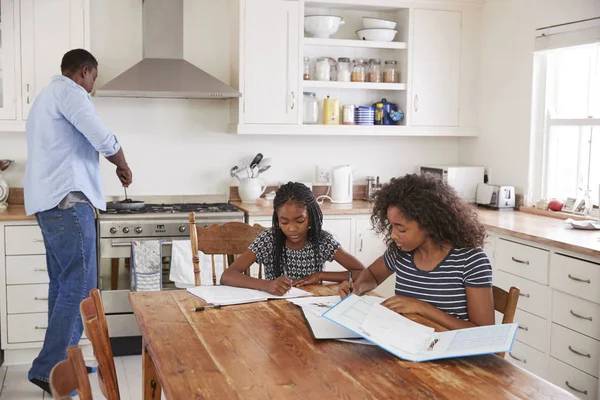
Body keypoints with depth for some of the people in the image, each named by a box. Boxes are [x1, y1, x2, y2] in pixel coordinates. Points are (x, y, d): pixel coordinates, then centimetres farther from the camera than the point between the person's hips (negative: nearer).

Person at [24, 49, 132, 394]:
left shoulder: (46, 98, 25)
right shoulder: (68, 91, -7)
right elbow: (104, 140, -15)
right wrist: (123, 167, 3)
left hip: (50, 202, 11)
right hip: (68, 201, -11)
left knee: (64, 284, 13)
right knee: (79, 287, -9)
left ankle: (60, 362, 18)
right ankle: (49, 370, -6)